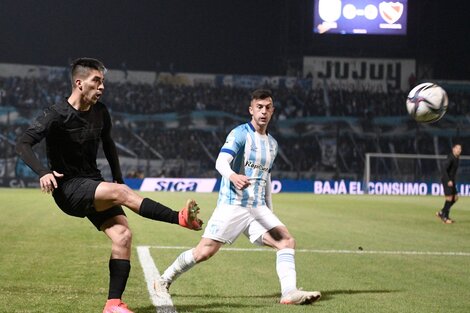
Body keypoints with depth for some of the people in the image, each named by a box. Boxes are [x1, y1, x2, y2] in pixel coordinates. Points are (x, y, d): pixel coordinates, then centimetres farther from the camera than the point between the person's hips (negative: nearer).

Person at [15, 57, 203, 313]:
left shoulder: (100, 112, 5)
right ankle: (180, 218, -32)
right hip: (68, 188, -7)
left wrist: (118, 177, 18)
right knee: (121, 193, -31)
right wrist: (43, 172, -36)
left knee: (123, 234, -12)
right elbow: (23, 143, -21)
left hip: (93, 185, 7)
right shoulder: (57, 115, -14)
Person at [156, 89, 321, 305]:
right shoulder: (240, 134, -7)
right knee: (204, 252, -9)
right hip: (232, 205, -6)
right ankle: (164, 280, 11)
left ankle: (289, 292, -18)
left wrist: (270, 212, 23)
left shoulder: (272, 144, 16)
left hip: (258, 208, 6)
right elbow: (221, 162, -21)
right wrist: (233, 176, -43)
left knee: (287, 241, -12)